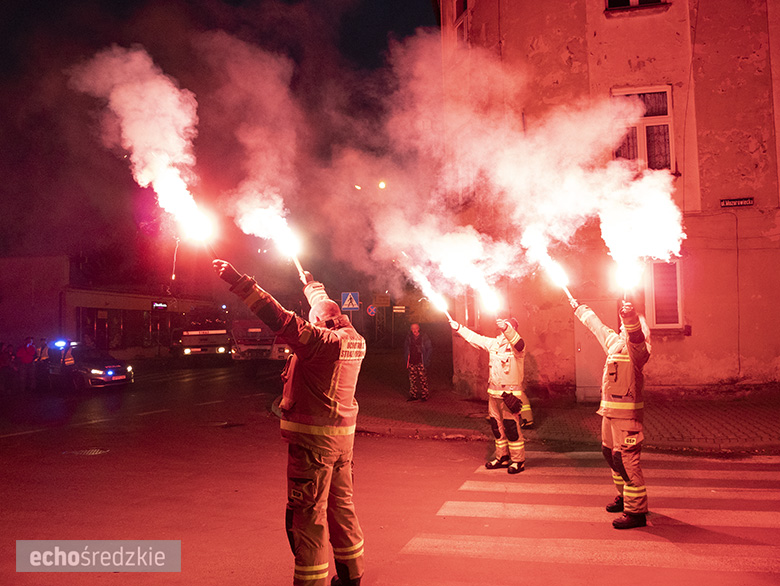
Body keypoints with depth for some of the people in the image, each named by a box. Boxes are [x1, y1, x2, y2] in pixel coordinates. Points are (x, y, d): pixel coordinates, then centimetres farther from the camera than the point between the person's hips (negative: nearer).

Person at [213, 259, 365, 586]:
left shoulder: (319, 340, -17)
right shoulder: (355, 340, 6)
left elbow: (278, 318, -25)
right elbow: (328, 308, 23)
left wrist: (238, 281, -24)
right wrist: (310, 284, 40)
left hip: (313, 436, -8)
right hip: (343, 434, 9)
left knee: (307, 513, -1)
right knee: (340, 504, 20)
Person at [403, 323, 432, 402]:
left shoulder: (424, 337, -3)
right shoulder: (408, 337, 6)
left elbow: (430, 348, 0)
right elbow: (405, 348, 18)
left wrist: (426, 359, -7)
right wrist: (406, 359, 10)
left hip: (421, 362, -3)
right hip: (411, 363, 3)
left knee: (423, 380, -2)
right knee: (412, 380, 7)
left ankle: (424, 396, 7)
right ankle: (413, 395, 16)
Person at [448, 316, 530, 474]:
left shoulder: (517, 346, -10)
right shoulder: (493, 344, 11)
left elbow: (517, 342, -34)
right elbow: (474, 338, 20)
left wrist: (506, 328, -50)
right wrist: (458, 328, 19)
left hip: (510, 393, -7)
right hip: (493, 392, 7)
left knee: (512, 427, -6)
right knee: (497, 426, 13)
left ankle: (518, 461, 5)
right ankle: (502, 457, 25)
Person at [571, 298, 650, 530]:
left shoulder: (635, 348, -12)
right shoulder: (614, 342, 14)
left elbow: (635, 334, -36)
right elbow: (596, 325, 29)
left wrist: (631, 317, -57)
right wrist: (579, 308, 41)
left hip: (626, 413, -10)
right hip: (610, 411, 10)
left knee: (626, 459, -10)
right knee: (610, 453, 20)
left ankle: (636, 511, -5)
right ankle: (625, 496, 37)